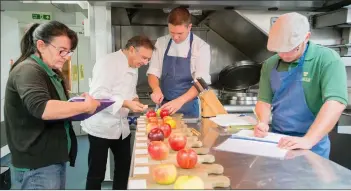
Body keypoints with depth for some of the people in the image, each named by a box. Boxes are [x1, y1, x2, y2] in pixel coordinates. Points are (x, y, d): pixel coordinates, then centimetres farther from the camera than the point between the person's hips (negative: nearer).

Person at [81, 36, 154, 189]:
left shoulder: (133, 67, 11)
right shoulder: (108, 62, -17)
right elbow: (98, 95, -25)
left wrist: (135, 99, -1)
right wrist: (126, 103, -30)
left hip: (122, 126, 9)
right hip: (101, 127, -8)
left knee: (124, 167, 17)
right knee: (96, 173, 5)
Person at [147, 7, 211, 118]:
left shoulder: (201, 46, -10)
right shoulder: (161, 43, 1)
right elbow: (153, 72, 2)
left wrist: (180, 101, -26)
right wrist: (156, 89, -17)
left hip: (187, 107, -2)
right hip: (165, 106, 3)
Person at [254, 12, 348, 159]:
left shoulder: (327, 59, -12)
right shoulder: (270, 64, 2)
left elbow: (336, 102, -22)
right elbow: (264, 100, 5)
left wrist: (308, 140, -30)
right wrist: (263, 123, -14)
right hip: (277, 140, 3)